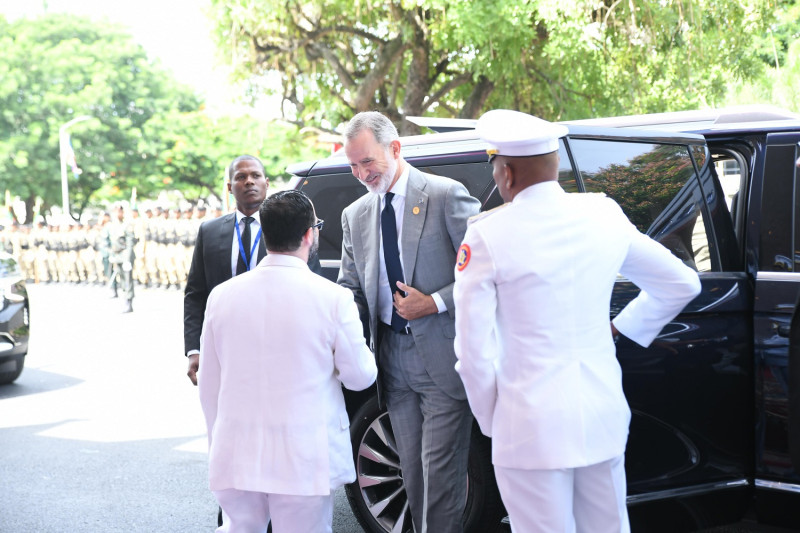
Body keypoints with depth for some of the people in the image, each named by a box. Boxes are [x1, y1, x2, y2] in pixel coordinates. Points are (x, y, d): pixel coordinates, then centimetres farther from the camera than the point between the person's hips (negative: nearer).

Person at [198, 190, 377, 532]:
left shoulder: (222, 296, -1)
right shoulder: (333, 298, -12)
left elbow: (208, 385, 7)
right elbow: (360, 377, -2)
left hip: (235, 458, 3)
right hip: (304, 461, -3)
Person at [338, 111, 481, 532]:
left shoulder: (447, 196, -6)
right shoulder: (354, 215, 12)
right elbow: (351, 290, 14)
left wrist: (435, 304, -15)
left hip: (441, 358, -6)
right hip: (393, 358, 6)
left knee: (440, 473, -5)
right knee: (412, 475, 12)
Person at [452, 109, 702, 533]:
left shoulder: (486, 236, -12)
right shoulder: (605, 216, 2)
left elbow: (474, 351, -11)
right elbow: (682, 284, 13)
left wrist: (491, 421, 3)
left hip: (532, 426, -4)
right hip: (604, 416, 5)